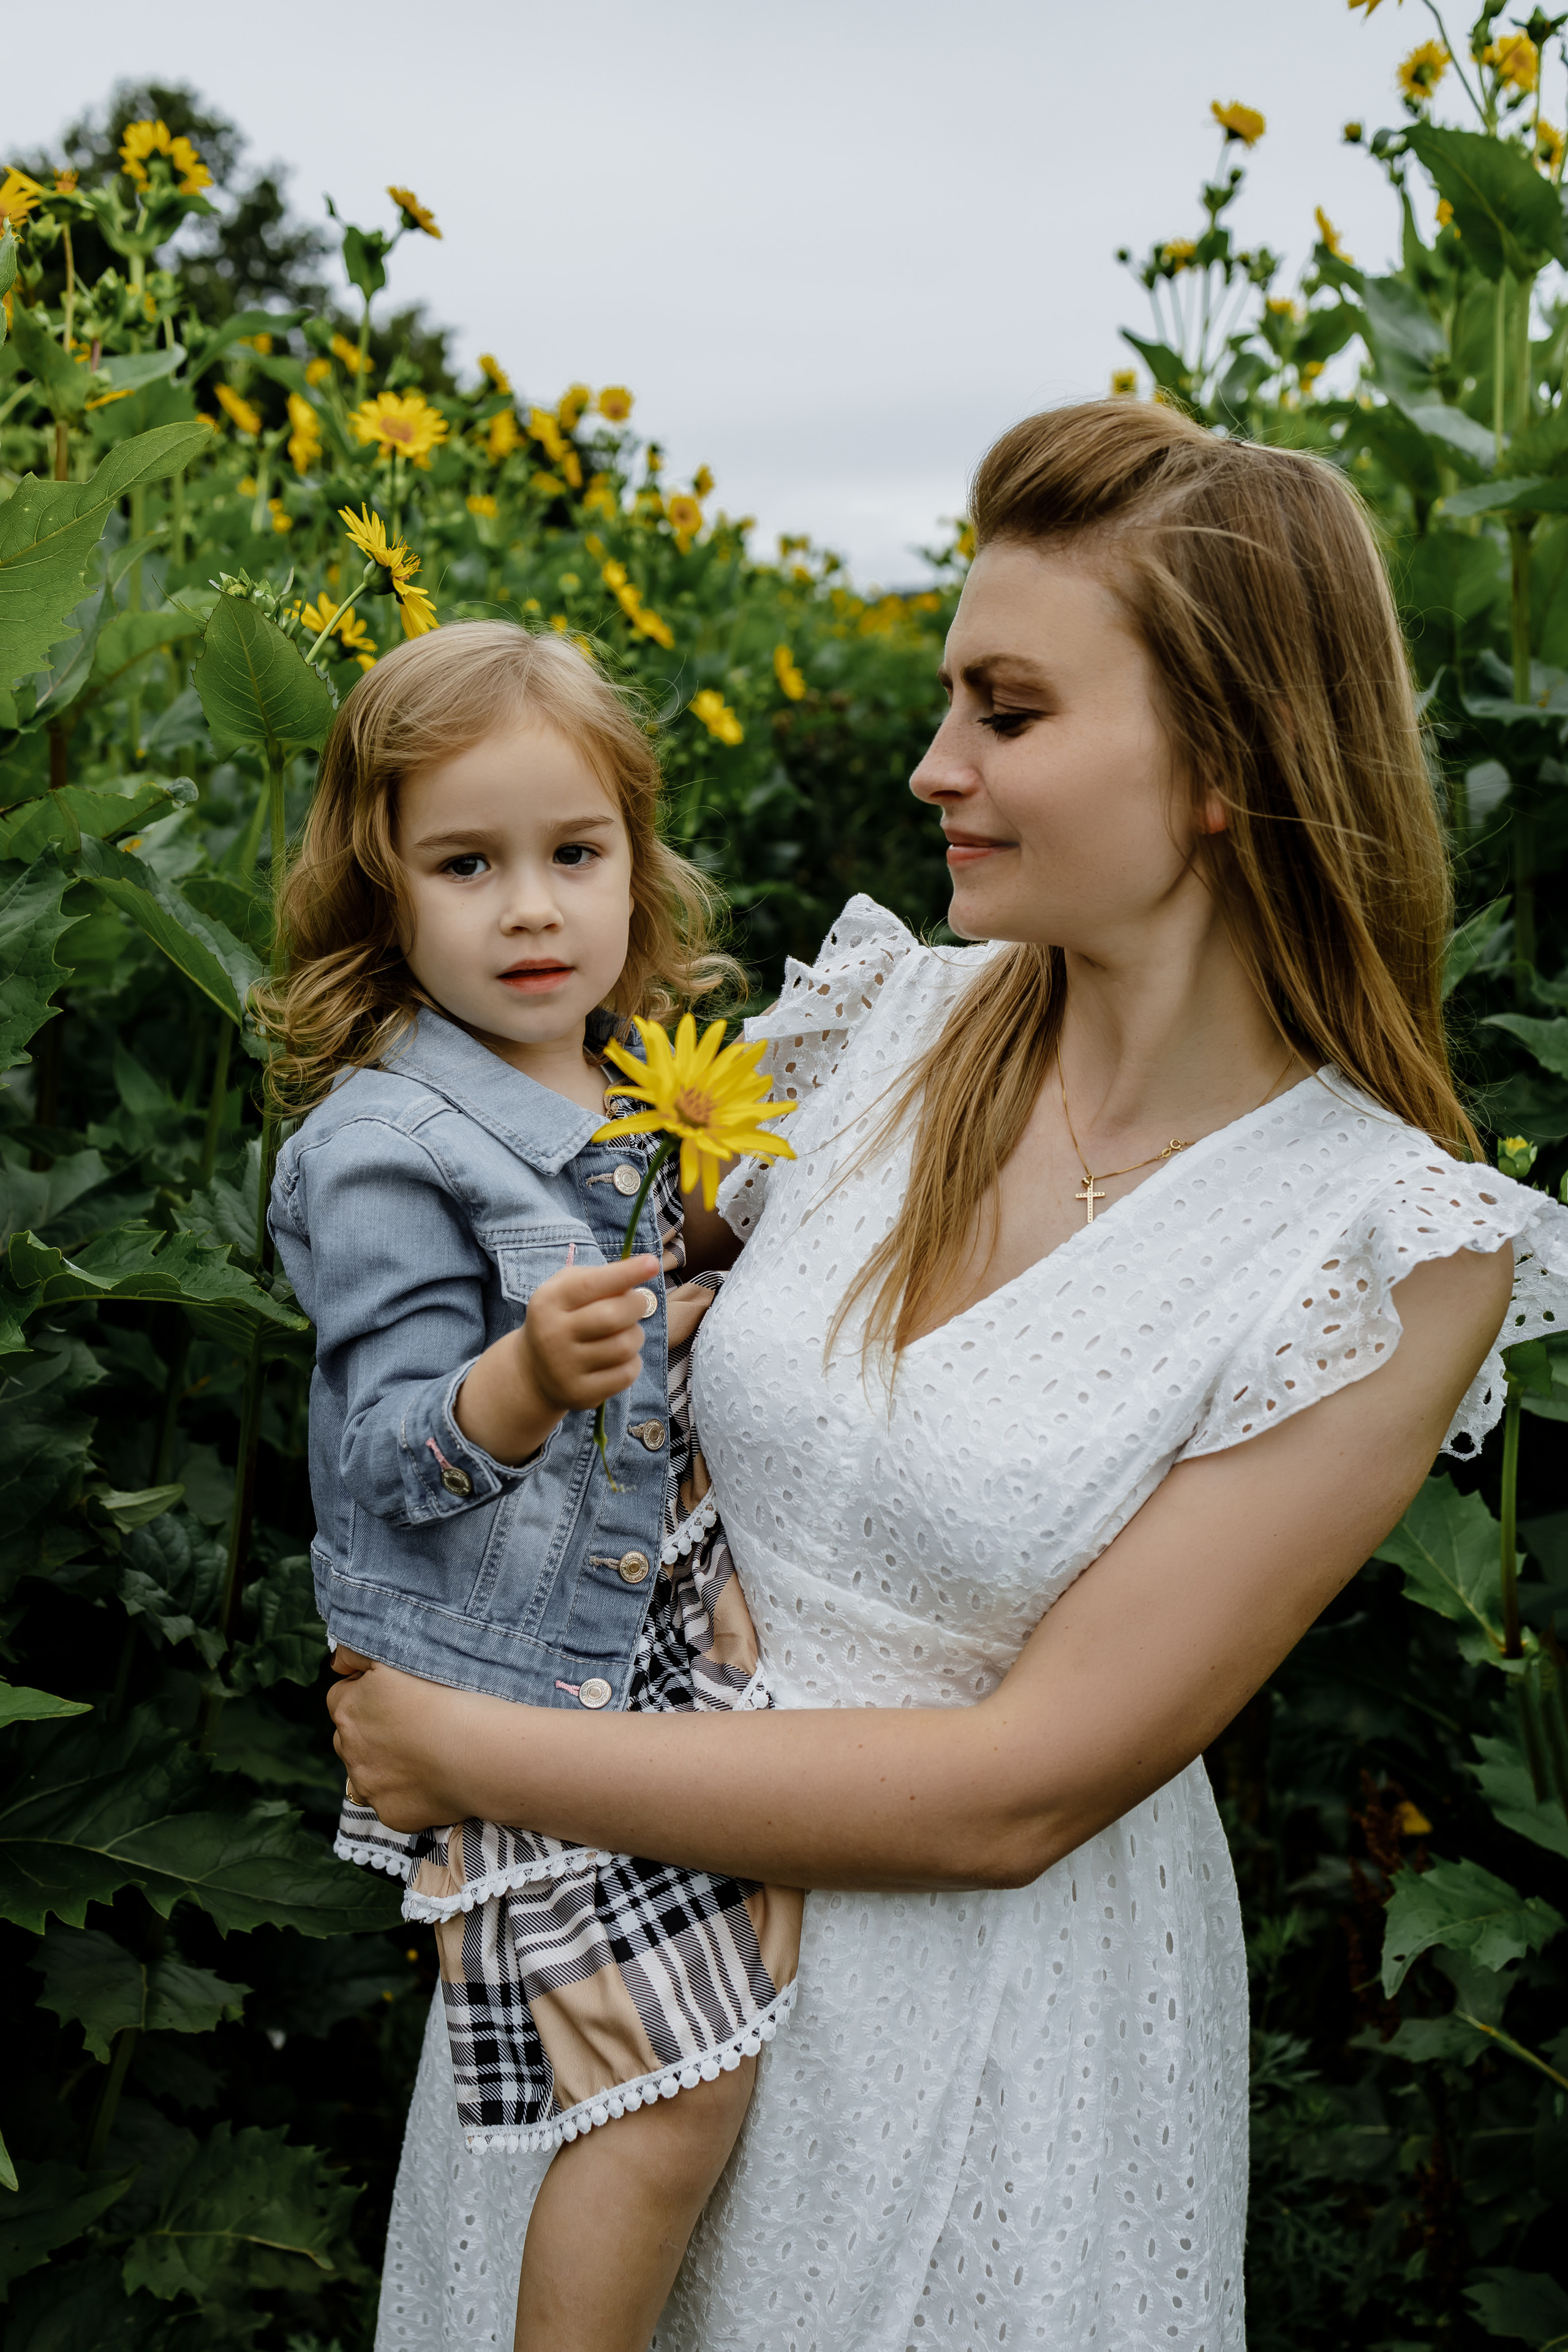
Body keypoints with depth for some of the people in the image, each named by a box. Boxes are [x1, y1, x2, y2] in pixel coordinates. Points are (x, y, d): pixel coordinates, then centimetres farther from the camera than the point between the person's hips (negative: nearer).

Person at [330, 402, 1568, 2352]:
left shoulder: (1397, 1251, -19)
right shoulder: (874, 1024, -7)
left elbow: (1023, 1788, -21)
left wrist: (478, 1757, -19)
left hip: (996, 2003, -3)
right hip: (617, 1907, 4)